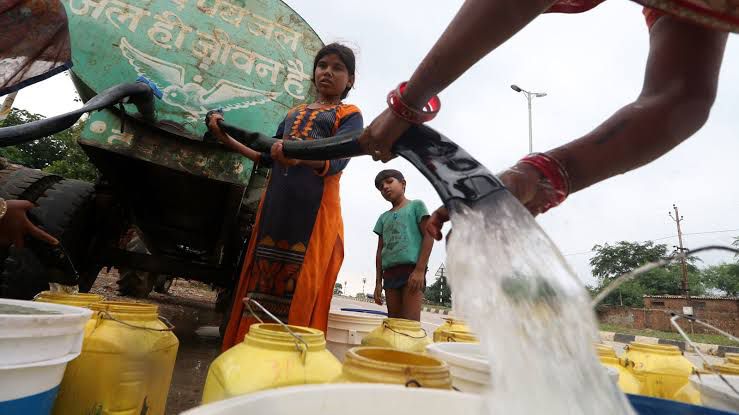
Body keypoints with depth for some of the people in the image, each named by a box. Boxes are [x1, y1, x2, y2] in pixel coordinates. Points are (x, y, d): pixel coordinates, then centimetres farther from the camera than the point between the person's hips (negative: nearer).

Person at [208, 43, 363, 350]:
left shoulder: (349, 115, 8)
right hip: (275, 207, 5)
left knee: (300, 294, -7)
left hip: (315, 212, -5)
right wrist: (225, 139, 19)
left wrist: (299, 155, -31)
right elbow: (267, 157, 25)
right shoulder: (294, 113, 25)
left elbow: (334, 162, -11)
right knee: (262, 283, 4)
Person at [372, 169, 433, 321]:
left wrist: (420, 269, -12)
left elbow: (428, 236, -1)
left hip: (412, 268, -5)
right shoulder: (383, 217, 20)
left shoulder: (416, 205, 8)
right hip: (390, 273, 5)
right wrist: (378, 282, 11)